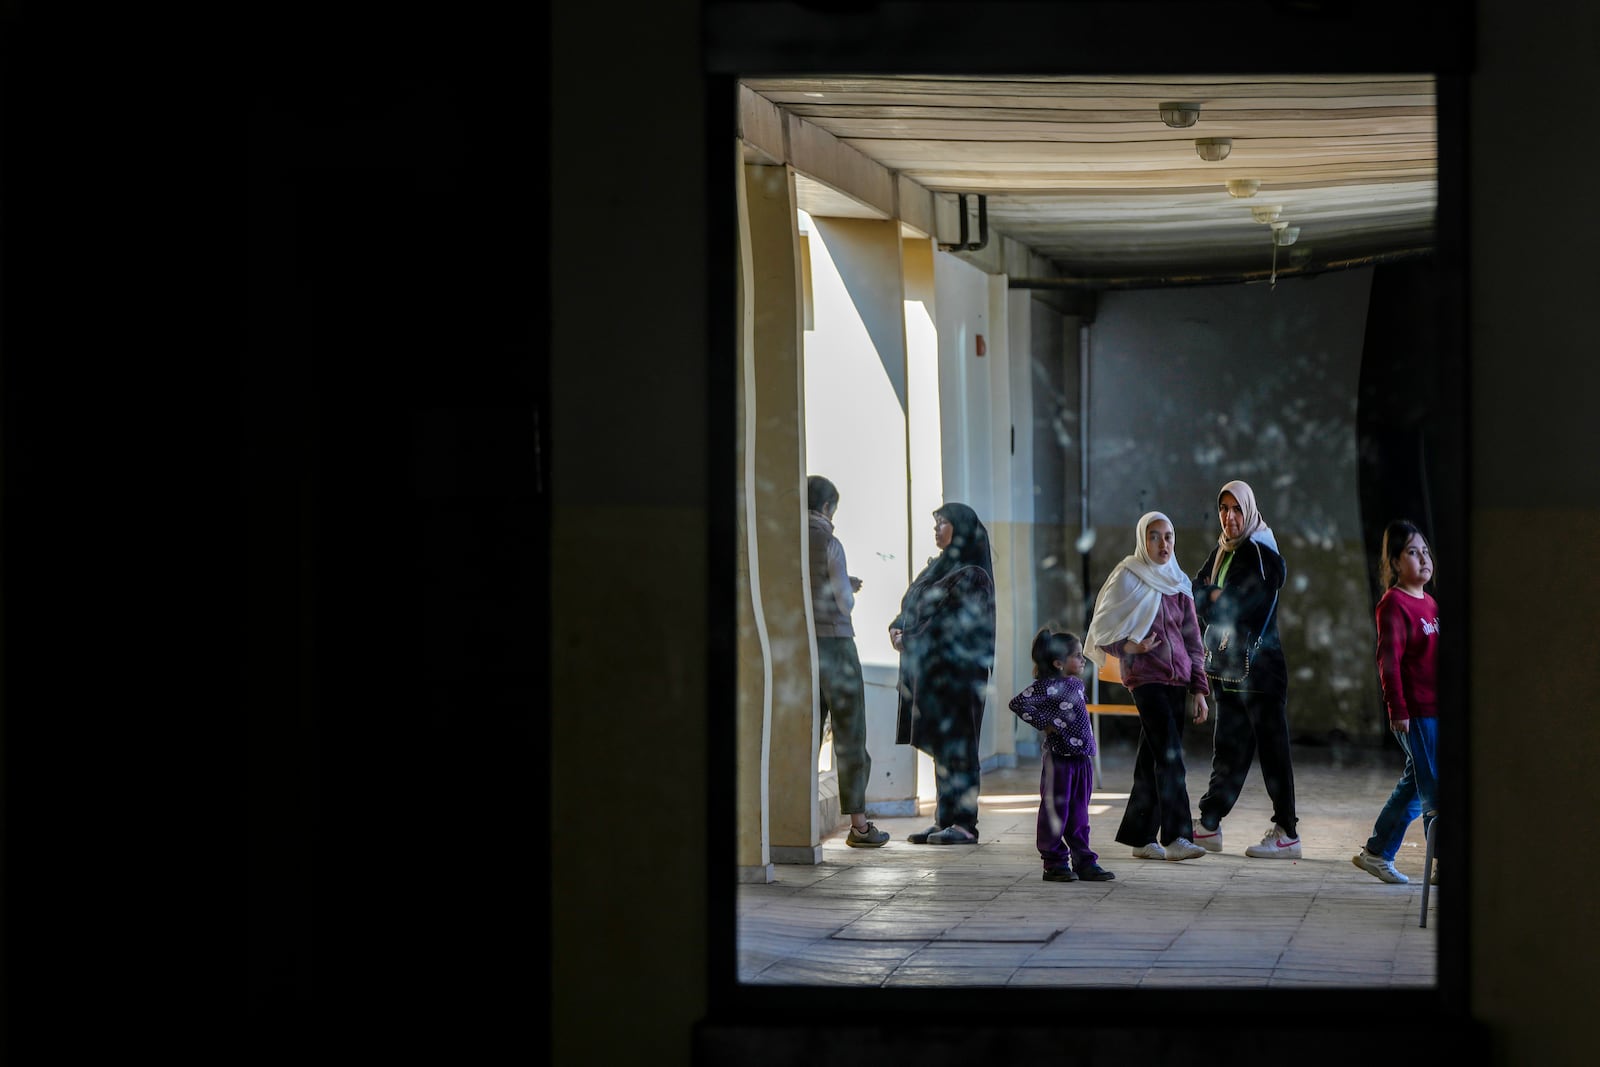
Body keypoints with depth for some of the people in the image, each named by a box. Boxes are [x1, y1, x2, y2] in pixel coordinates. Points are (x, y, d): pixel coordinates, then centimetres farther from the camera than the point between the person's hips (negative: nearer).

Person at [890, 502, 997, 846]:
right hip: (928, 668, 9)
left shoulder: (973, 574, -9)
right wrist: (897, 627, 0)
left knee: (955, 743, -8)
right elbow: (912, 607, 20)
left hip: (956, 669, -9)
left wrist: (912, 638, -16)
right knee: (939, 745, 8)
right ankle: (945, 819, 11)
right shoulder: (939, 567, 19)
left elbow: (964, 624, -17)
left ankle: (965, 824, -6)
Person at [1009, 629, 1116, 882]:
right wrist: (1044, 724, -16)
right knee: (1056, 811, 1)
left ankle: (1084, 861, 16)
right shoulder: (1048, 686, -13)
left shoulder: (1077, 685, 13)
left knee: (1079, 814, 11)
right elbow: (1018, 703, -20)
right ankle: (1054, 863, 8)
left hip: (1082, 758, 8)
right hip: (1058, 758, -8)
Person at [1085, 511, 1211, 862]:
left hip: (1177, 679, 5)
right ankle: (1176, 837, -19)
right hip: (1146, 677, -5)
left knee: (1152, 759, 6)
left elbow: (1192, 640, 17)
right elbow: (1102, 630, 0)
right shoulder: (1128, 578, -2)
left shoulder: (1178, 583, 15)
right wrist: (1128, 646, -18)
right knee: (1170, 756, -16)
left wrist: (1199, 689, 12)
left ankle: (1142, 837, 11)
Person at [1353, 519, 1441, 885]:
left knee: (1415, 784, 14)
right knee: (1435, 788, -5)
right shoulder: (1394, 603, -10)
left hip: (1436, 709, 9)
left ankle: (1377, 853, 24)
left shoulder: (1429, 603, 16)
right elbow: (1388, 660, -15)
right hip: (1414, 712, -9)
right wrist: (1398, 710, -18)